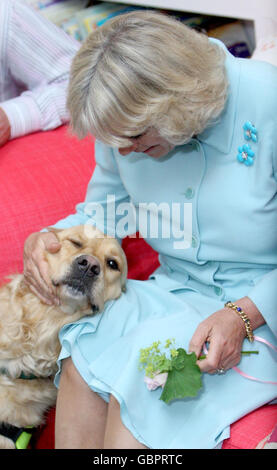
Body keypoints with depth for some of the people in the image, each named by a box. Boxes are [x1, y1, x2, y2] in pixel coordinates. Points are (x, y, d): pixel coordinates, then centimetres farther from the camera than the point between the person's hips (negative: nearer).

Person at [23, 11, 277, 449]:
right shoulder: (131, 116, -4)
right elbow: (103, 210, 14)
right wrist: (49, 238, -6)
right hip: (176, 288, 5)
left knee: (138, 378, -26)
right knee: (81, 357, -21)